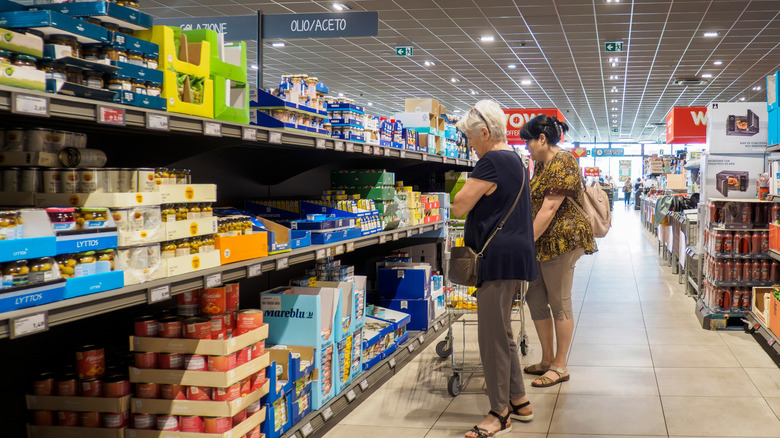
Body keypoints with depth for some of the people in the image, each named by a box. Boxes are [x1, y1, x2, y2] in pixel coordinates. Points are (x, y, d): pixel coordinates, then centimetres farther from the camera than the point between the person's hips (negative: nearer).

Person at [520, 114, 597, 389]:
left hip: (562, 239, -10)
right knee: (535, 298, 12)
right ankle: (547, 360, 24)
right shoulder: (541, 165, 15)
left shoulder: (562, 163, -16)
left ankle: (560, 367, 10)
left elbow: (549, 209, -21)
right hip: (543, 242, 10)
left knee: (559, 304, -1)